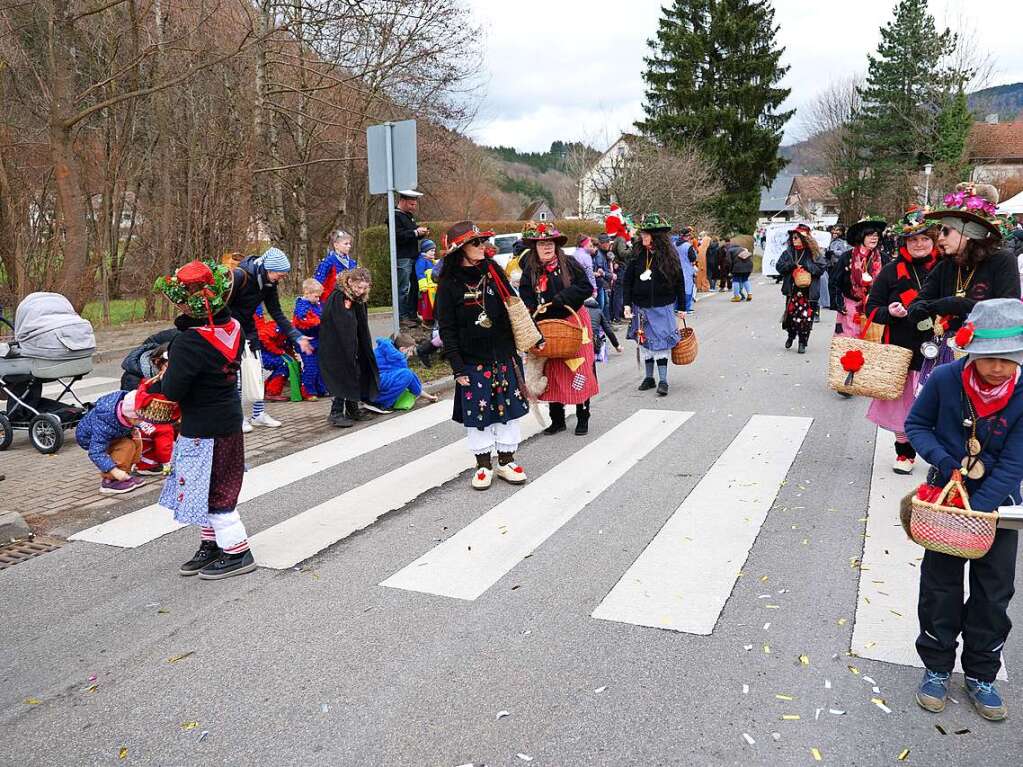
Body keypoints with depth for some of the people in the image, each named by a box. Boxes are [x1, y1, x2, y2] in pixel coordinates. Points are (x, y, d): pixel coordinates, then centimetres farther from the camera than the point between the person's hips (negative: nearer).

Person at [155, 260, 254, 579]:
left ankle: (237, 553, 13)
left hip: (203, 429, -9)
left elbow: (172, 390, -23)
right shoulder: (234, 328, -1)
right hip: (230, 418, 9)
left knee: (213, 493, 4)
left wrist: (165, 376, -1)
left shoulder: (190, 342, -26)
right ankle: (211, 545, 33)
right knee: (211, 489, 20)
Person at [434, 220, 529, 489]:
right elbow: (447, 329, -6)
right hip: (473, 361, -3)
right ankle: (484, 465, 20)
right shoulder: (449, 284, -7)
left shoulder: (493, 271, 3)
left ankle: (506, 462, 23)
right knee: (477, 412, 4)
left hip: (505, 356, 3)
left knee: (508, 407, 8)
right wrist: (457, 367, -10)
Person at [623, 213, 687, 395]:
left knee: (661, 342, -4)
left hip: (663, 307, -3)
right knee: (645, 341, 10)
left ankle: (663, 380, 1)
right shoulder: (637, 254, 0)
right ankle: (649, 377, 22)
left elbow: (679, 282, 1)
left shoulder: (669, 255, -5)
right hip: (641, 307, 3)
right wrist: (627, 304, -4)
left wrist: (681, 307, 2)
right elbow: (627, 281, 3)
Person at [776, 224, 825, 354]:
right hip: (792, 289, 2)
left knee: (806, 316, -2)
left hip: (808, 291, -2)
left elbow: (821, 268, -5)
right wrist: (792, 265, -14)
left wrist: (807, 267, -16)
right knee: (791, 314, 5)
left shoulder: (813, 253, 0)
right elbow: (779, 266, 1)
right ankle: (791, 335, 32)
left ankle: (803, 342, 9)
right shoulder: (788, 252, 7)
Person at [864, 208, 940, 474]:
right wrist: (889, 312, -15)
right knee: (902, 402, 7)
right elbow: (871, 307, 5)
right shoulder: (892, 271, 3)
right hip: (900, 349, 0)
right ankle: (905, 453, 24)